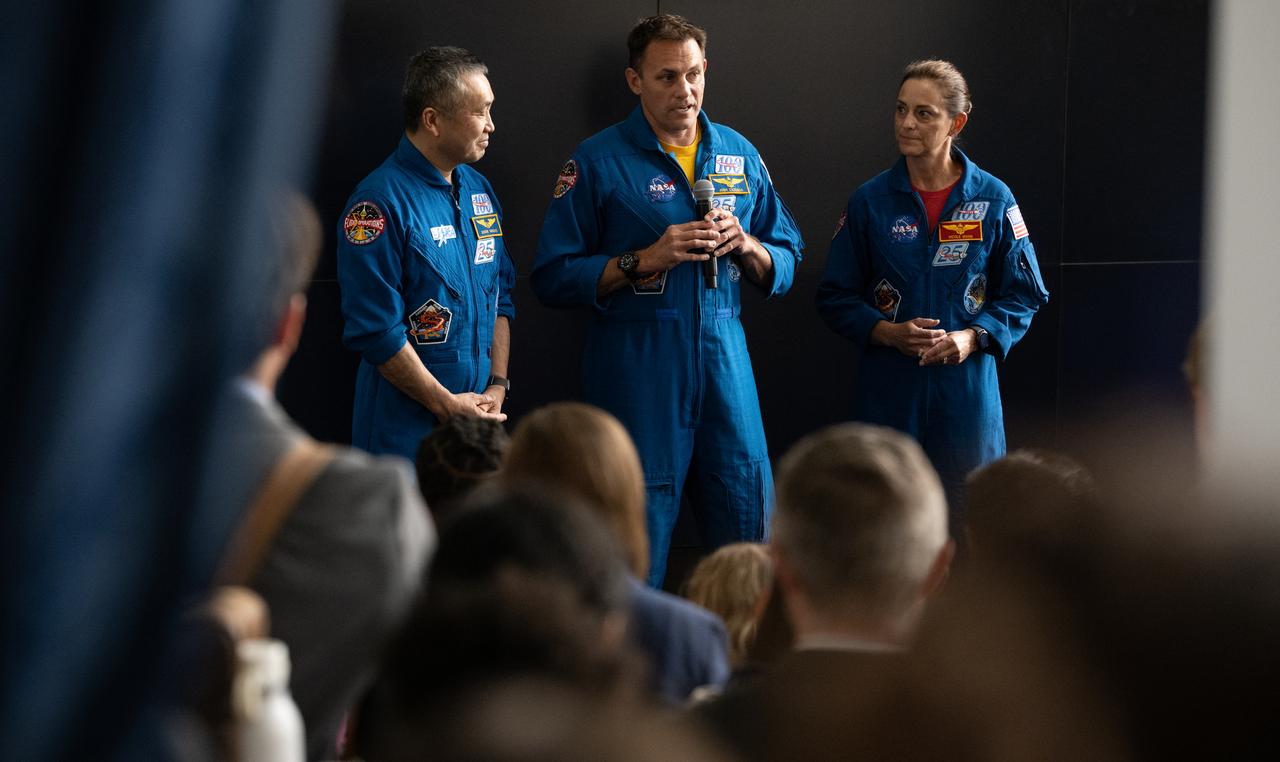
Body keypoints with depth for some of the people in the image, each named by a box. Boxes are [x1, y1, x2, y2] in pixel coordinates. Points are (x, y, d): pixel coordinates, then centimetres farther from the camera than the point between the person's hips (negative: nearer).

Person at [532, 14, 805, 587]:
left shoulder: (739, 156, 12)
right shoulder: (598, 162, -1)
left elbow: (786, 264, 16)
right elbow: (553, 278, -5)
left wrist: (747, 247, -5)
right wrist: (647, 259, -14)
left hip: (724, 361, 4)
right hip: (635, 367, -4)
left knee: (749, 534, 4)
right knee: (637, 550, -1)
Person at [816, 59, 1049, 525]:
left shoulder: (993, 201, 2)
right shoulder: (870, 202, 3)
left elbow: (1023, 294, 6)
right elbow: (835, 298, 6)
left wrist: (972, 338, -11)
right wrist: (889, 333, -12)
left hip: (966, 386, 0)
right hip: (887, 392, 0)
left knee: (968, 519, 1)